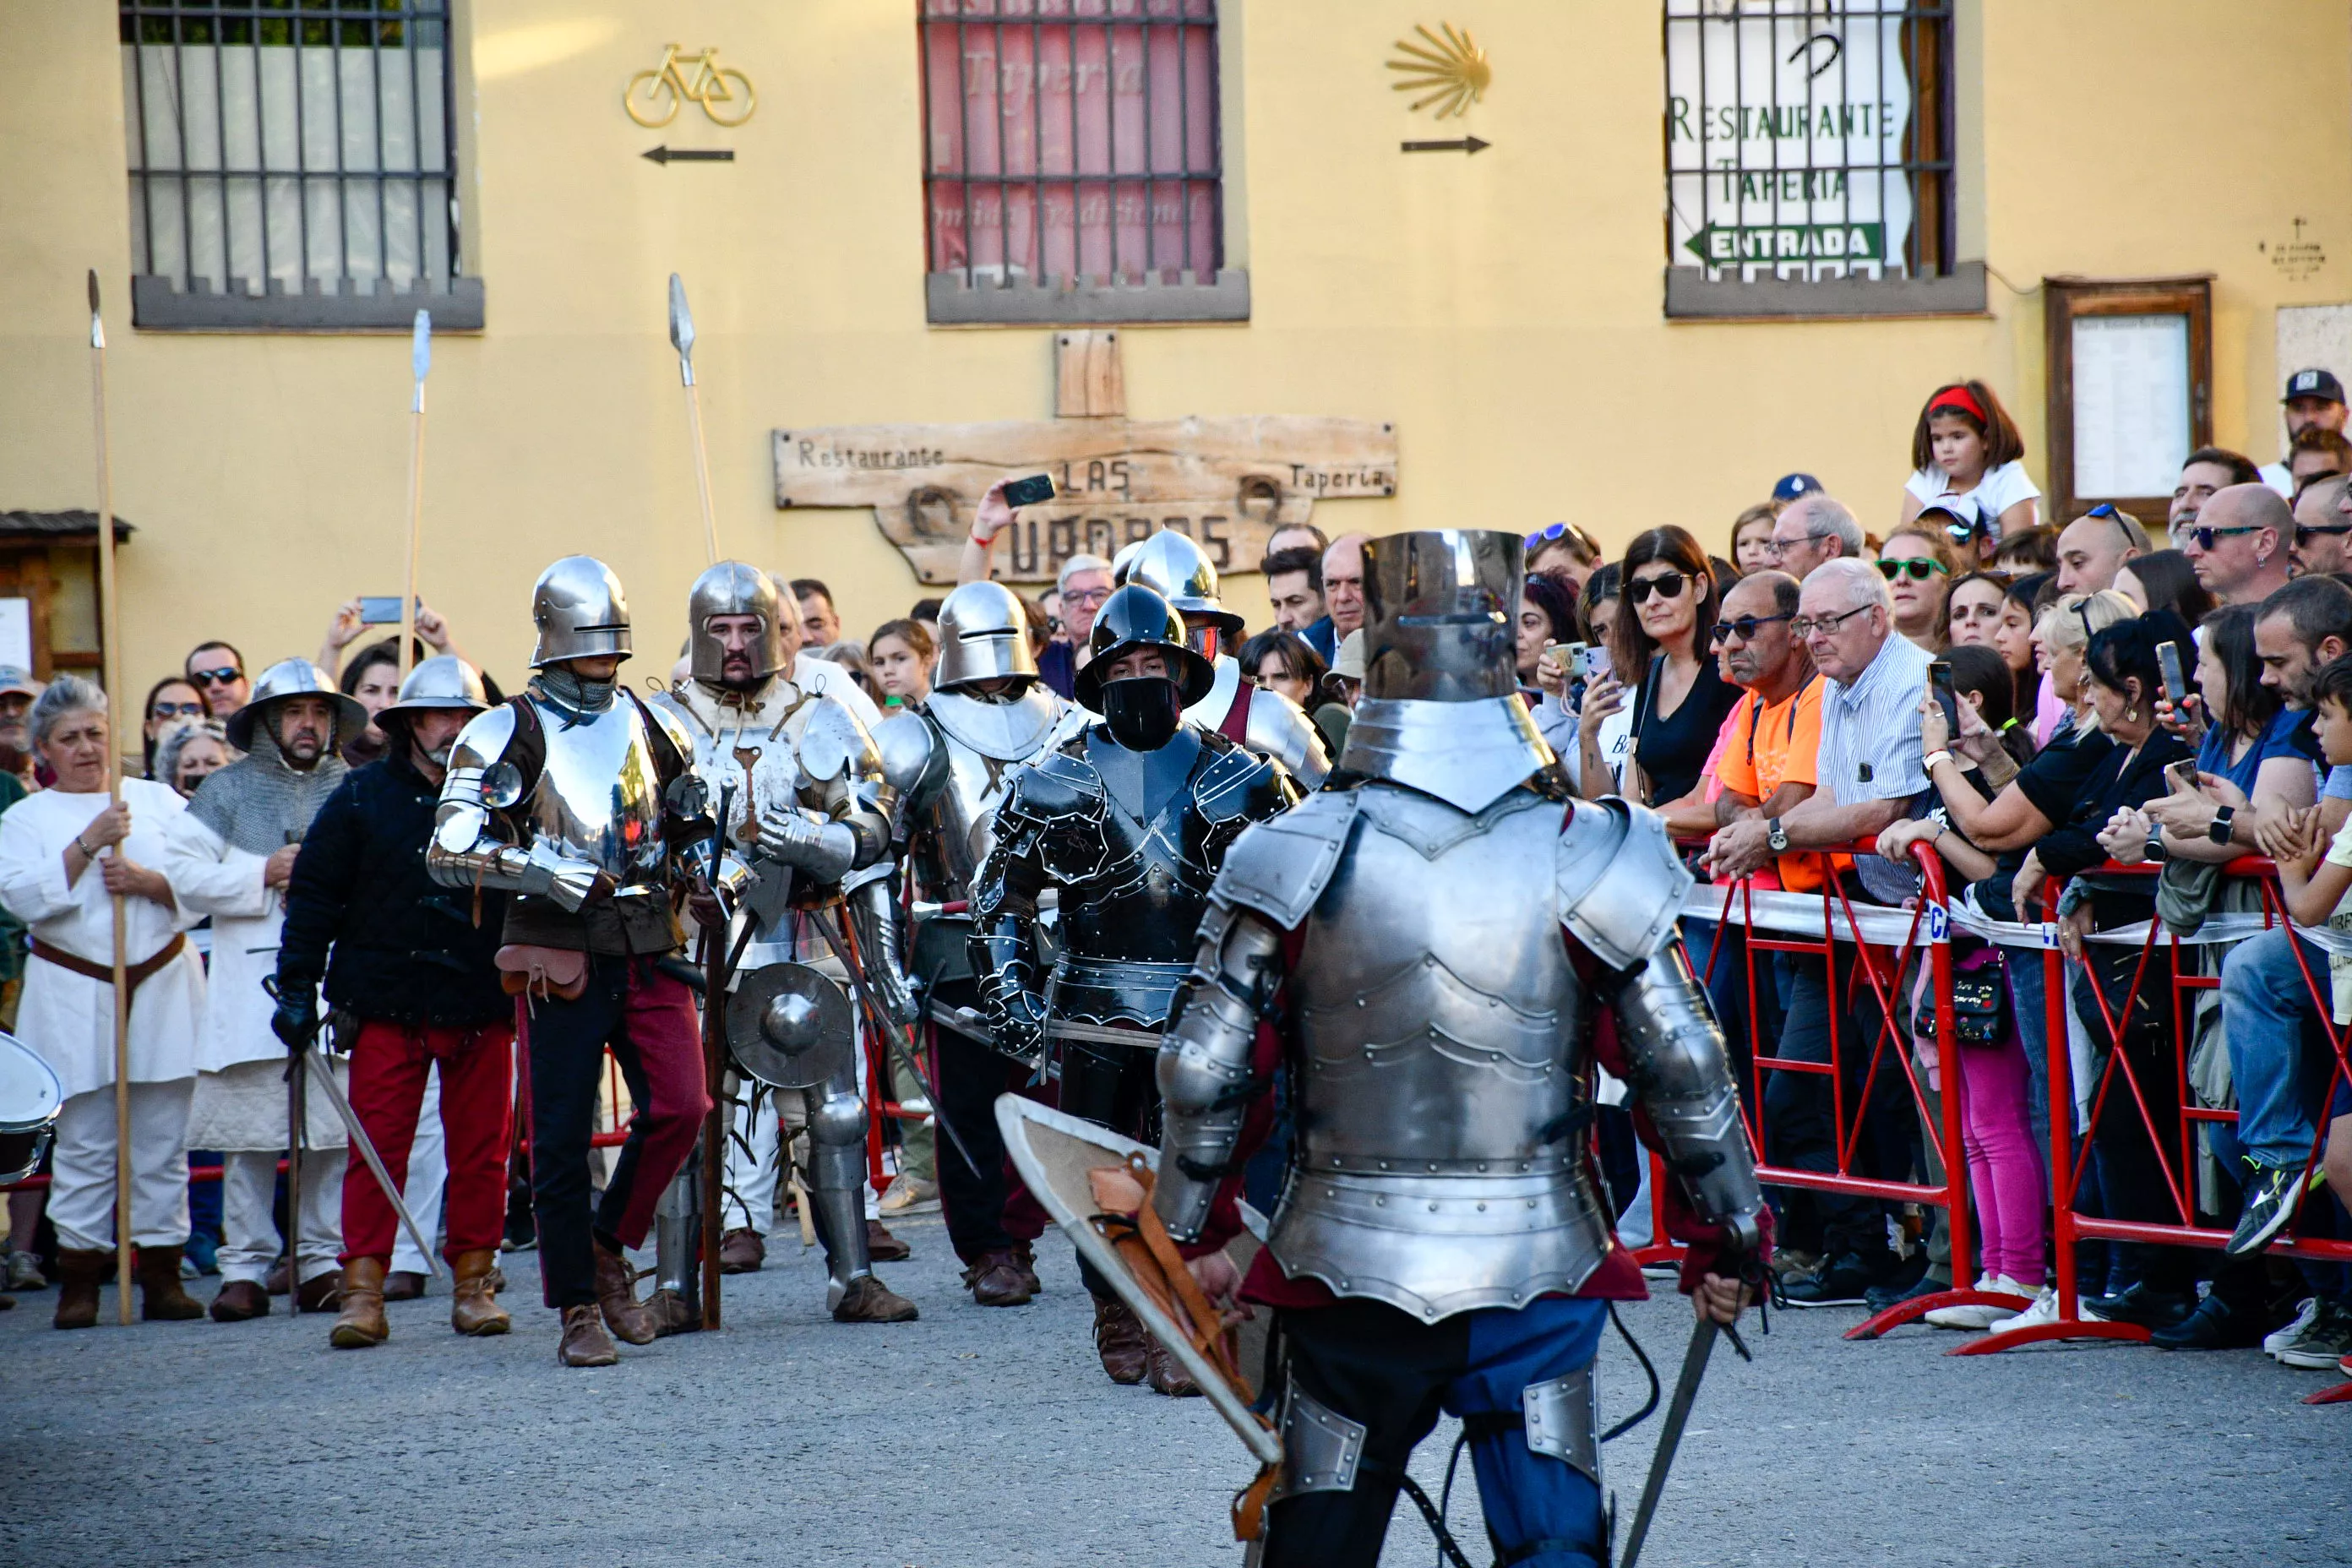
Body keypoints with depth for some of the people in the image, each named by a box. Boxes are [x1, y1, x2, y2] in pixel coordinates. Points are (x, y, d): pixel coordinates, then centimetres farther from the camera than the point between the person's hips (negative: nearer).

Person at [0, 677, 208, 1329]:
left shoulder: (159, 801, 11)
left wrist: (145, 880, -12)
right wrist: (86, 845, -16)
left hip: (163, 990, 2)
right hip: (74, 999, -2)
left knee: (163, 1142, 1)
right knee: (83, 1145, -3)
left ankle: (162, 1273, 6)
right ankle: (79, 1277, 2)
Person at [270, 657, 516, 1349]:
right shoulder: (363, 797, 2)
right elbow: (314, 895, 3)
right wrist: (298, 987, -3)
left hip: (481, 1005, 2)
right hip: (388, 1001, -1)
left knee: (482, 1148, 5)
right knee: (378, 1144, -4)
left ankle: (474, 1282, 13)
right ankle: (363, 1288, -2)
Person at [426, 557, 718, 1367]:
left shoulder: (652, 725, 14)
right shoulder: (508, 734, -1)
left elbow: (699, 824, 28)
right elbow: (448, 852, -9)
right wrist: (546, 872, -18)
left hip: (650, 948, 4)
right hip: (561, 955, -4)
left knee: (679, 1106, -8)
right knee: (561, 1133, -2)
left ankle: (609, 1245, 15)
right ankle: (577, 1309, 7)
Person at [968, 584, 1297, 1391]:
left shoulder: (1236, 777, 5)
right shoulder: (1052, 782, 5)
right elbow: (998, 896, 11)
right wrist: (1009, 1000, 3)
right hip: (1092, 1012, 1)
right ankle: (1116, 1319, 20)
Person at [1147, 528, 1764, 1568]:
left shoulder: (1293, 859, -5)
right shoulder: (1586, 861, -7)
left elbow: (1203, 1071, -2)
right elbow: (1685, 1075, -4)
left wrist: (1192, 1231, 13)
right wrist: (1727, 1242, 10)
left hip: (1342, 1275, 1)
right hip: (1535, 1277, -1)